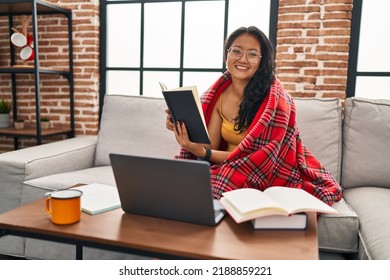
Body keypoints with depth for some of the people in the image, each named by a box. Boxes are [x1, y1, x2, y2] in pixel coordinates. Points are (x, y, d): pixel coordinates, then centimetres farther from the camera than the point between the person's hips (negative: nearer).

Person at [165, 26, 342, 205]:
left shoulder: (276, 100, -17)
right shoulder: (217, 95, 0)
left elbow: (263, 161, -18)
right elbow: (210, 147, -3)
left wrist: (203, 153, -27)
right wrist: (184, 129, -23)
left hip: (268, 179, -4)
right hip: (229, 173, 5)